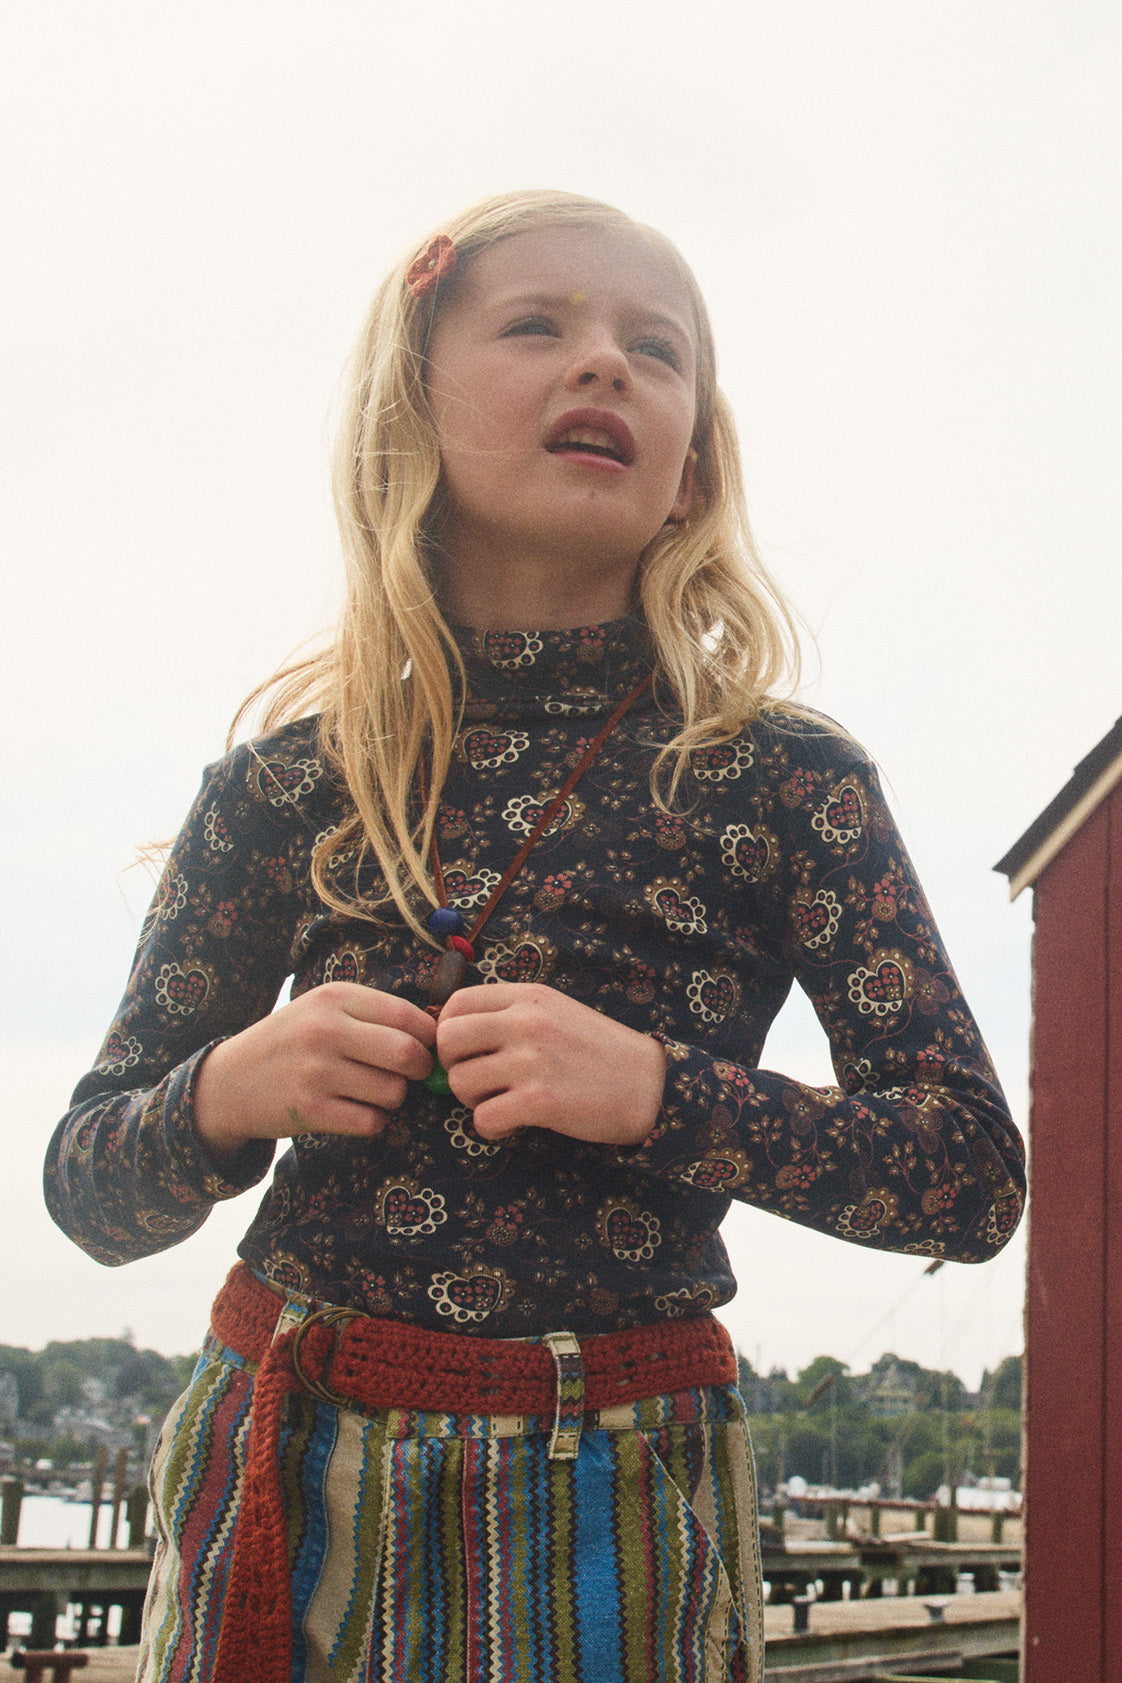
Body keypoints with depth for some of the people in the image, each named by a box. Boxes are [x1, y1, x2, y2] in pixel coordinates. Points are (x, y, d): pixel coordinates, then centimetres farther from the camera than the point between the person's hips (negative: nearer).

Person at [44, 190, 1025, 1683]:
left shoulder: (788, 778, -4)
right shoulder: (286, 785, -1)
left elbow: (976, 1178, -7)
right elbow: (89, 1188, 6)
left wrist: (657, 1095, -20)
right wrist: (224, 1098, -16)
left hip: (611, 1501, -1)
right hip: (293, 1483, 2)